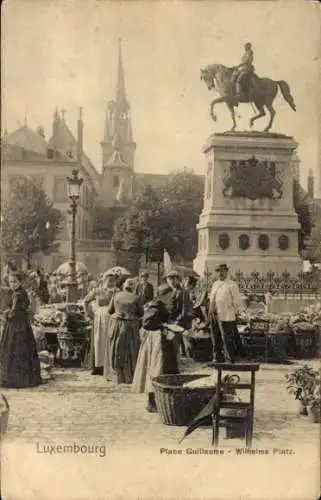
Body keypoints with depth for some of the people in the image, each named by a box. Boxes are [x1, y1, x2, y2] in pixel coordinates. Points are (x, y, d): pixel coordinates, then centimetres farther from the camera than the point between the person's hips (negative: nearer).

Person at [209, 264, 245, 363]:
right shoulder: (215, 284, 15)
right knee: (216, 339, 14)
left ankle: (229, 360, 4)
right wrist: (211, 311, 17)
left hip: (226, 316, -7)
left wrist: (237, 311, -6)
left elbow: (237, 299, -5)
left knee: (227, 339, -5)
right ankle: (218, 359, 25)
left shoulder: (231, 284, -5)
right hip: (214, 315, 7)